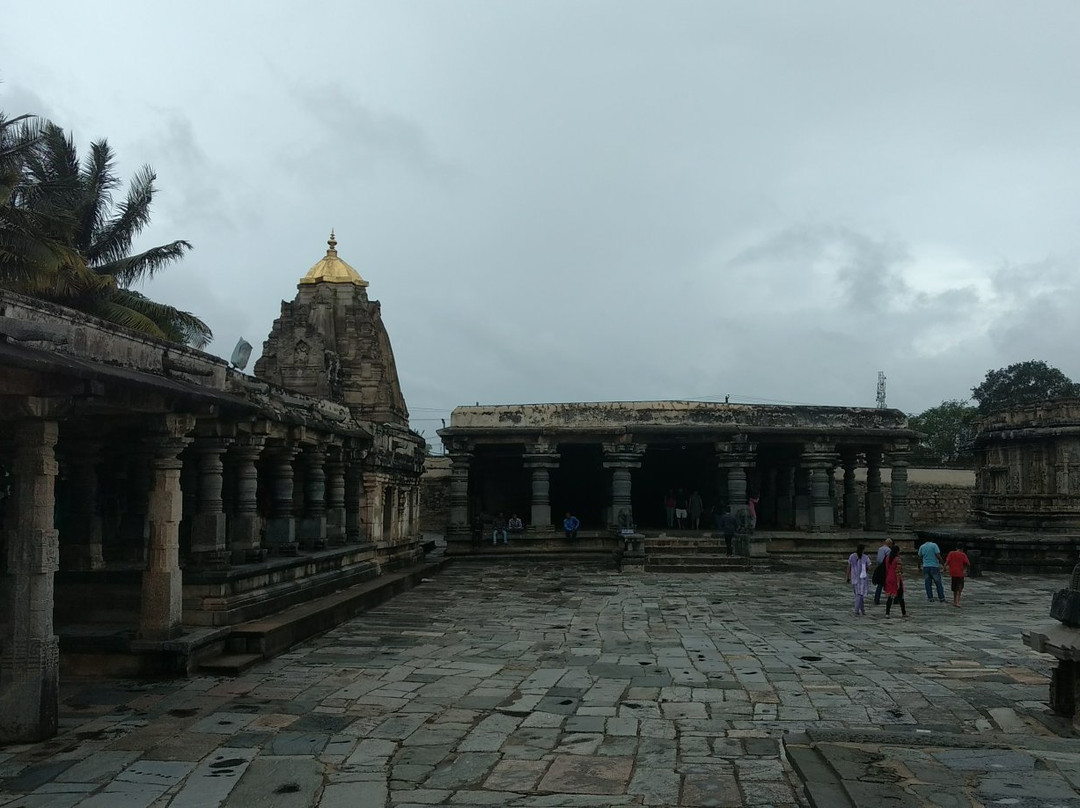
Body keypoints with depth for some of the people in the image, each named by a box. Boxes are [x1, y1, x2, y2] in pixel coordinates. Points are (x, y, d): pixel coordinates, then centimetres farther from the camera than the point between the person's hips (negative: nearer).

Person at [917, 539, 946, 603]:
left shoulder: (922, 547, 7)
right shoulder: (934, 545, -5)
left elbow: (920, 558, 11)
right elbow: (938, 556, -14)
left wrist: (919, 567, 20)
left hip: (925, 567, 3)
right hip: (934, 566, -3)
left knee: (928, 583, 7)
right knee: (938, 583, 4)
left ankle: (930, 598, 6)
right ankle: (941, 598, 6)